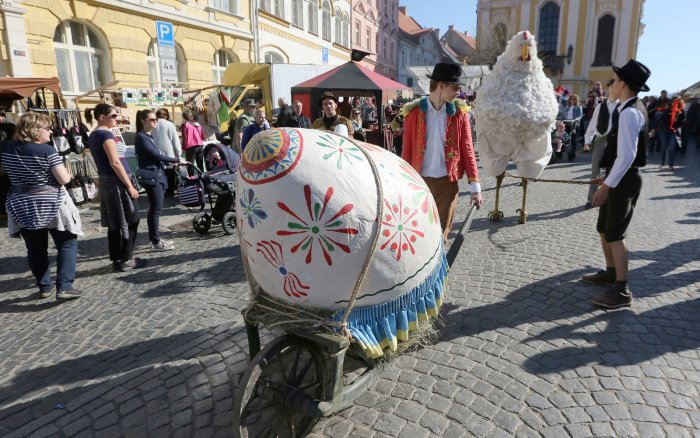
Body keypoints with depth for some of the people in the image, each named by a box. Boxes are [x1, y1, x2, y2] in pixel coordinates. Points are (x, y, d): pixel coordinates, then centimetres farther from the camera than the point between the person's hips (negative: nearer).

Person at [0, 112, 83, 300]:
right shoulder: (47, 150, -15)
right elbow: (64, 179, -18)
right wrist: (67, 172, 3)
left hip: (21, 206, 6)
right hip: (50, 204, -5)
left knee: (35, 249, 15)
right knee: (67, 244, 4)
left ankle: (44, 287, 23)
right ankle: (64, 287, -4)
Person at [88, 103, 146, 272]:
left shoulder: (93, 135, 15)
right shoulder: (106, 134, -14)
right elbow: (115, 163, -20)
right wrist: (130, 185, -19)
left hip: (106, 181, 9)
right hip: (117, 181, -9)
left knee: (114, 223, 13)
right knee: (128, 222, -2)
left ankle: (116, 259, 18)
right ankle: (125, 260, 3)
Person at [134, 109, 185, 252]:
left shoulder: (149, 136, 17)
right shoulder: (141, 137, -13)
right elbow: (156, 155, -18)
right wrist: (177, 160, -13)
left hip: (158, 175, 9)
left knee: (155, 208, 12)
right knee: (155, 209, -7)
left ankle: (156, 238, 19)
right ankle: (155, 242, -2)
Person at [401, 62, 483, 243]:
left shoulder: (459, 111, 1)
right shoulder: (414, 112, -2)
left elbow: (467, 149, 1)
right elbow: (407, 151, 1)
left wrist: (475, 186, -3)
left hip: (447, 182, 1)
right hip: (420, 181, -1)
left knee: (441, 233, 7)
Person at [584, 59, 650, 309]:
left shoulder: (629, 113, -20)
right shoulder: (630, 109, 13)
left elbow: (627, 155, -26)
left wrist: (607, 186, -24)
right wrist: (608, 178, 20)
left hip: (623, 180, -10)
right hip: (619, 177, 10)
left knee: (615, 234, -6)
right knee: (604, 229, 19)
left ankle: (622, 291, 2)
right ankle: (610, 272, 35)